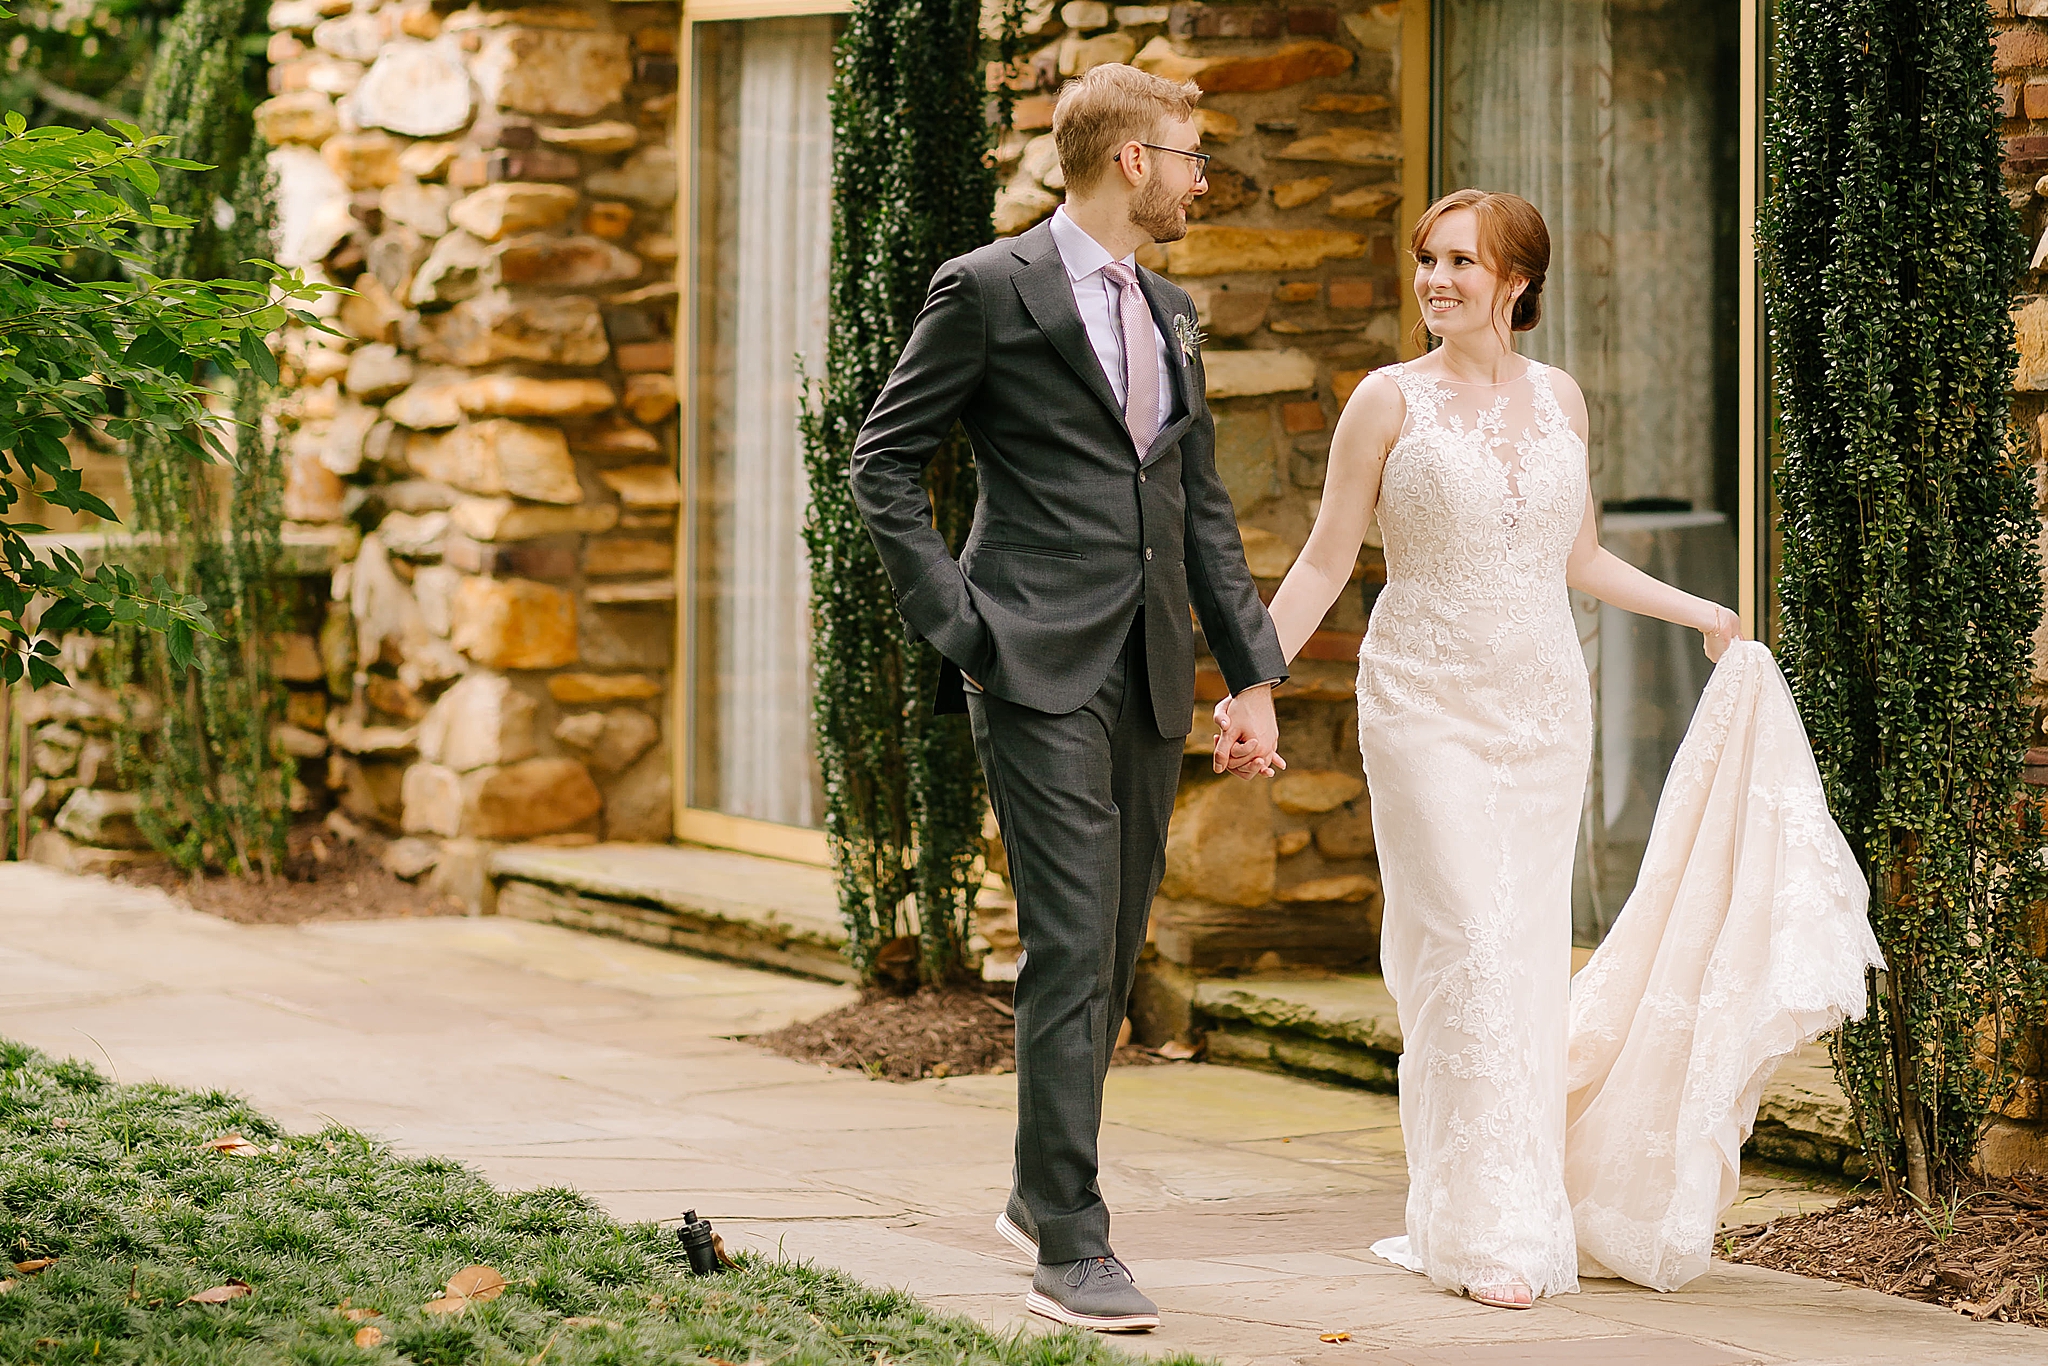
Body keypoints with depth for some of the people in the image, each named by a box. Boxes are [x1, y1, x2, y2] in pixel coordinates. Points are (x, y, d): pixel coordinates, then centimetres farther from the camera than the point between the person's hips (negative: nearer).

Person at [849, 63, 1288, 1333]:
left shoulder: (1171, 314, 17)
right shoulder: (990, 289, -4)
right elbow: (886, 460, -2)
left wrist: (1255, 675, 13)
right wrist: (956, 621, -9)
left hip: (1152, 673, 7)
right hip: (1042, 668, -7)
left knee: (1115, 951, 11)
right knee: (1072, 948, -11)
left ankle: (1042, 1190, 28)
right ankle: (1073, 1244, -7)